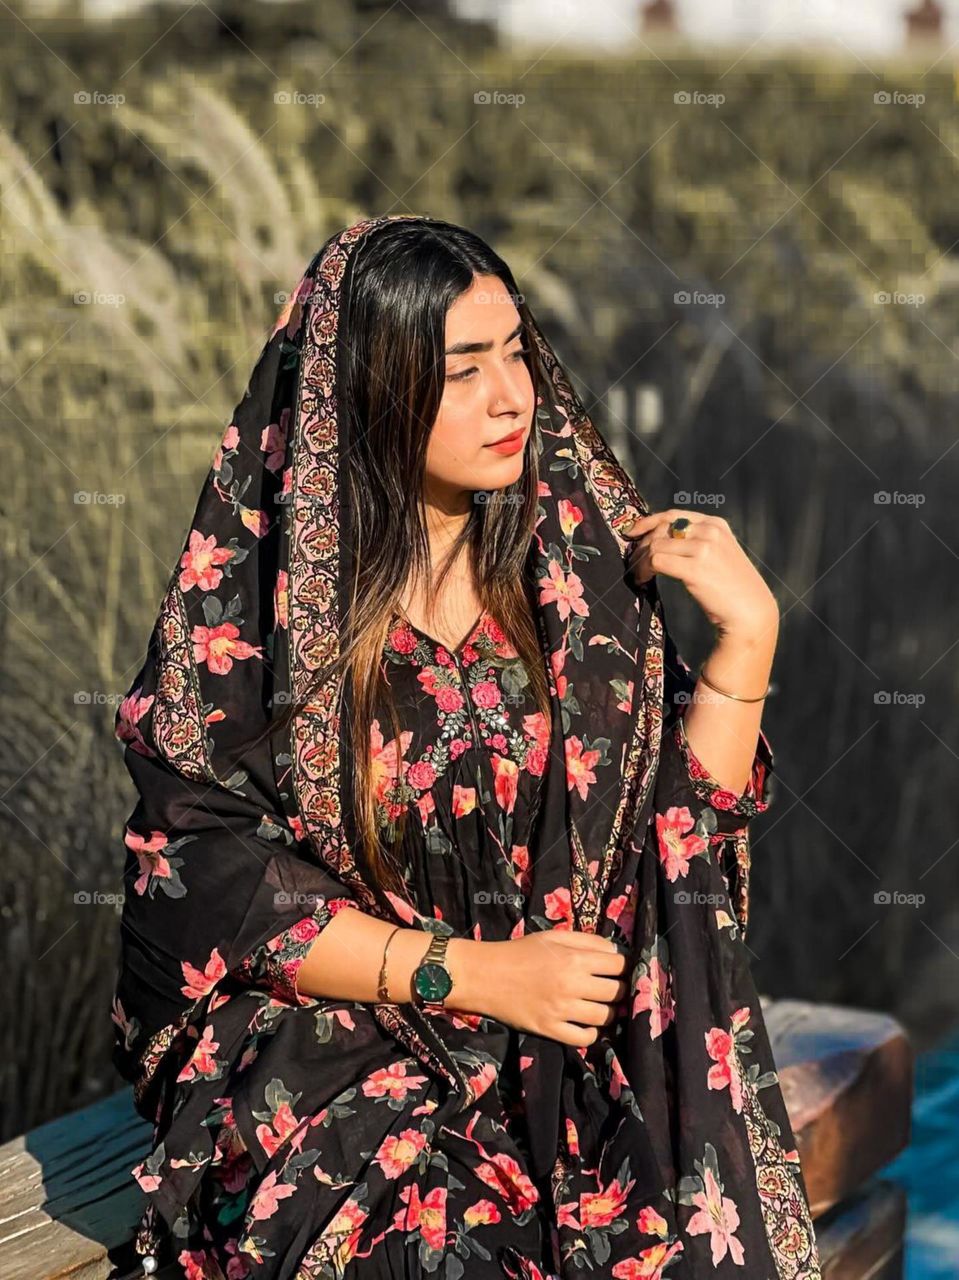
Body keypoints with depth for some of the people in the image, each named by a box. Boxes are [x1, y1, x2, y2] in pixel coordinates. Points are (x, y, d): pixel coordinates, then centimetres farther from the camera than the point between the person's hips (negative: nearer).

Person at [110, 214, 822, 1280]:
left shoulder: (583, 553, 3)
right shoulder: (254, 589, -7)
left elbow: (675, 816, 3)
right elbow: (201, 875, -8)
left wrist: (748, 631, -10)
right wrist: (472, 973, -13)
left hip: (574, 1040, 3)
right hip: (328, 1025, -2)